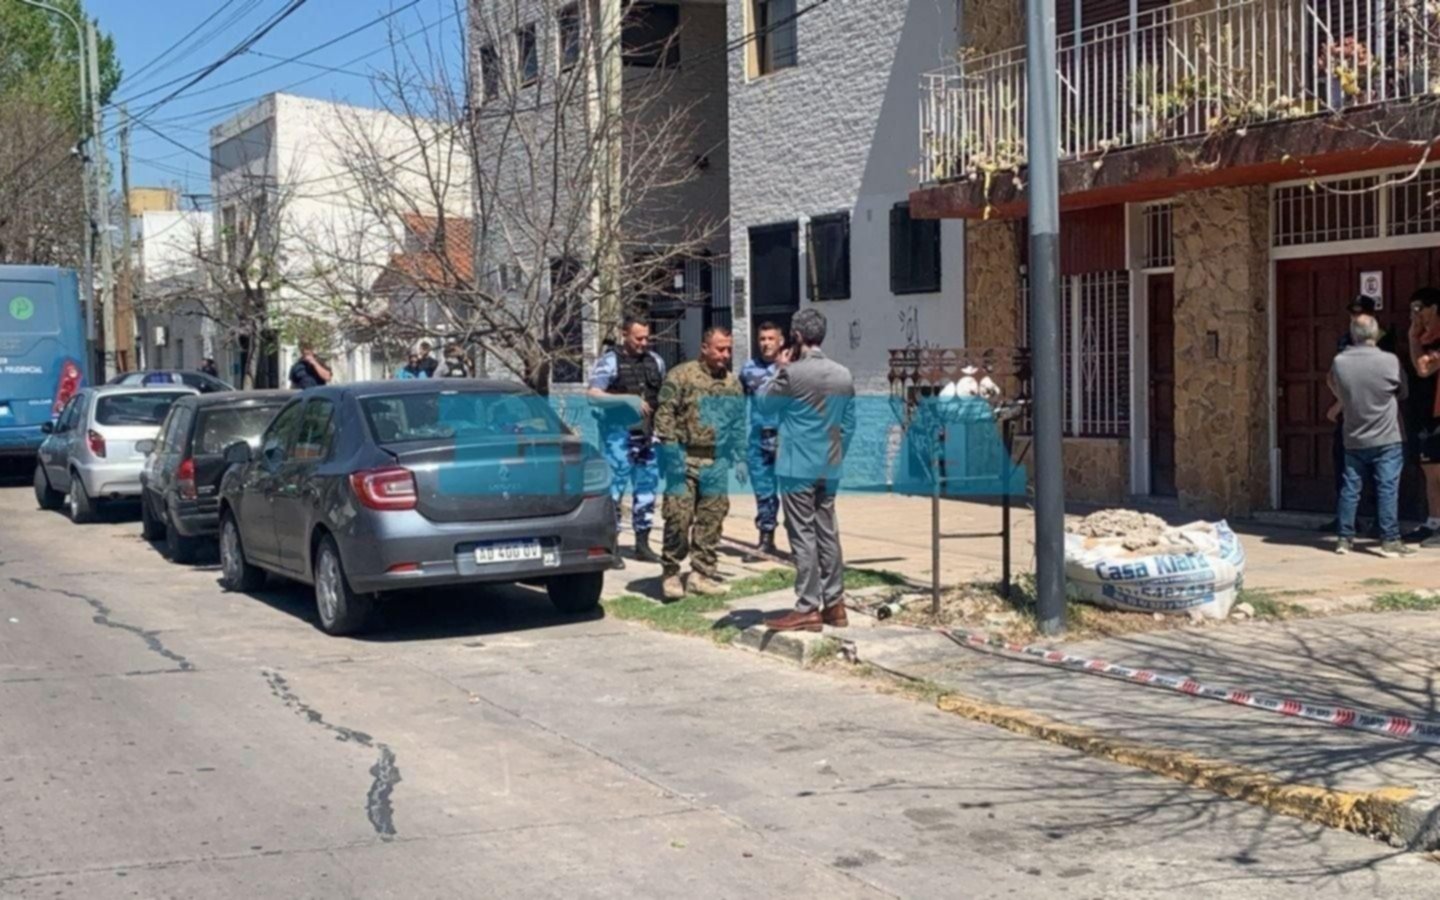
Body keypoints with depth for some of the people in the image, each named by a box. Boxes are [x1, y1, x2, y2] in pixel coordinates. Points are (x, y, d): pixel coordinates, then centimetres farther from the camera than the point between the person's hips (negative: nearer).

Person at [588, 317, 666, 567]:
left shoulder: (655, 360, 12)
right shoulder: (609, 360, -5)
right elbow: (593, 395, -14)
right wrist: (628, 400, -24)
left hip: (646, 434, 6)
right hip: (618, 433, -6)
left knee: (647, 487, 10)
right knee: (615, 488, -5)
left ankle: (642, 543, 22)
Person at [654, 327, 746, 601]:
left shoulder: (733, 383, 12)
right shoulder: (682, 375, -5)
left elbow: (738, 423, 18)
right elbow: (664, 414, -8)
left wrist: (739, 457, 12)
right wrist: (671, 453, -13)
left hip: (716, 461, 5)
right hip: (685, 458, -5)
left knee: (712, 519, 6)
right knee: (678, 517, -6)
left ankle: (703, 573, 15)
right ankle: (671, 574, 5)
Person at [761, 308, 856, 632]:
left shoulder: (793, 373, -15)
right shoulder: (844, 375, 4)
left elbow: (765, 402, 2)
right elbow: (849, 424, 10)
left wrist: (780, 369, 11)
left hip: (797, 467, -6)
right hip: (829, 468, 6)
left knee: (803, 536, -3)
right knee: (828, 533, 12)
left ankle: (808, 609, -2)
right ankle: (834, 604, 17)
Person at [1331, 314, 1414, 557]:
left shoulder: (1339, 362, -7)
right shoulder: (1389, 361, -14)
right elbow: (1404, 392, 2)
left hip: (1354, 439, 3)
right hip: (1387, 439, -3)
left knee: (1350, 489, 10)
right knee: (1387, 489, -1)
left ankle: (1345, 538, 14)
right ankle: (1390, 539, -1)